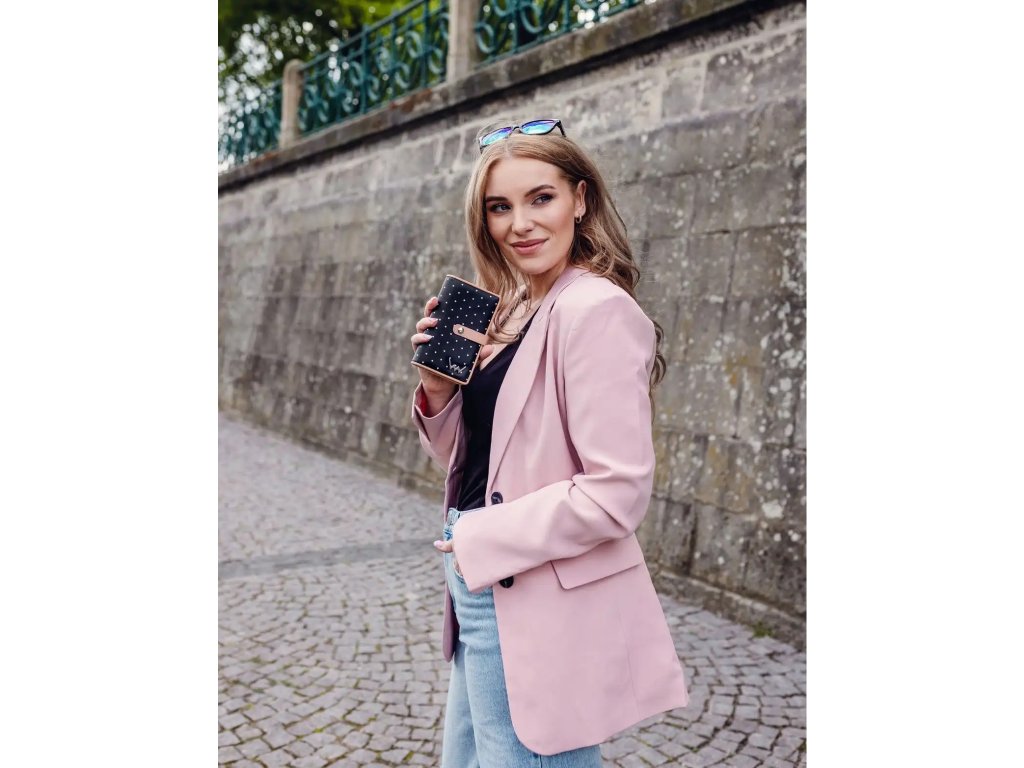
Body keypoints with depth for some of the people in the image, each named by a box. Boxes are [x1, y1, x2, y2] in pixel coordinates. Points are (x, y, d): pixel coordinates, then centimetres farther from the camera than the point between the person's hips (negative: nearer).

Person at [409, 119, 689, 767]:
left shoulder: (596, 309, -18)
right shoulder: (514, 311, 9)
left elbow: (619, 490, -23)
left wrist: (481, 541, -15)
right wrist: (438, 388, -5)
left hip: (539, 611, -9)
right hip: (483, 594, 9)